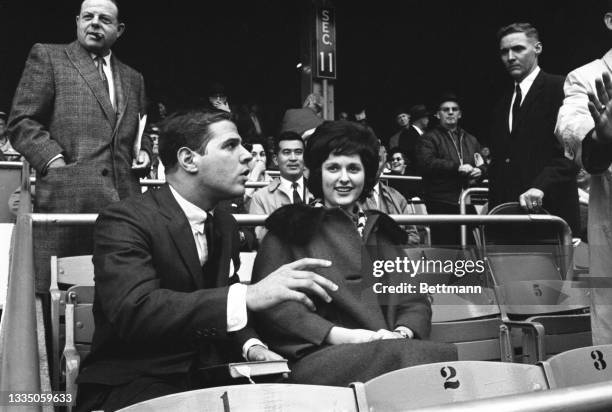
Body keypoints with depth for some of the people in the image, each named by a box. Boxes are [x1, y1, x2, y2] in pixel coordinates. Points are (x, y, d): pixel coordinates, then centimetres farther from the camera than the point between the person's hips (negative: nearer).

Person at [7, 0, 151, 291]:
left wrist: (144, 151, 11)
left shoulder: (133, 79, 24)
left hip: (124, 200, 4)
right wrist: (54, 159, -11)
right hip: (66, 198, -4)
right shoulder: (47, 57, 9)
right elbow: (21, 122, 2)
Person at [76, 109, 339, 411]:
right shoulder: (124, 220, -14)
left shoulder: (225, 225, 11)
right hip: (130, 386, -7)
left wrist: (251, 346, -4)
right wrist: (248, 296, -36)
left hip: (207, 379, 7)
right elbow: (132, 309, -29)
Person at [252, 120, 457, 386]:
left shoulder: (383, 231, 25)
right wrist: (341, 335, -14)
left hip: (394, 349, 5)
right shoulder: (293, 227, 11)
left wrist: (403, 333, -6)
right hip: (321, 358, -4)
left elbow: (415, 300, 18)